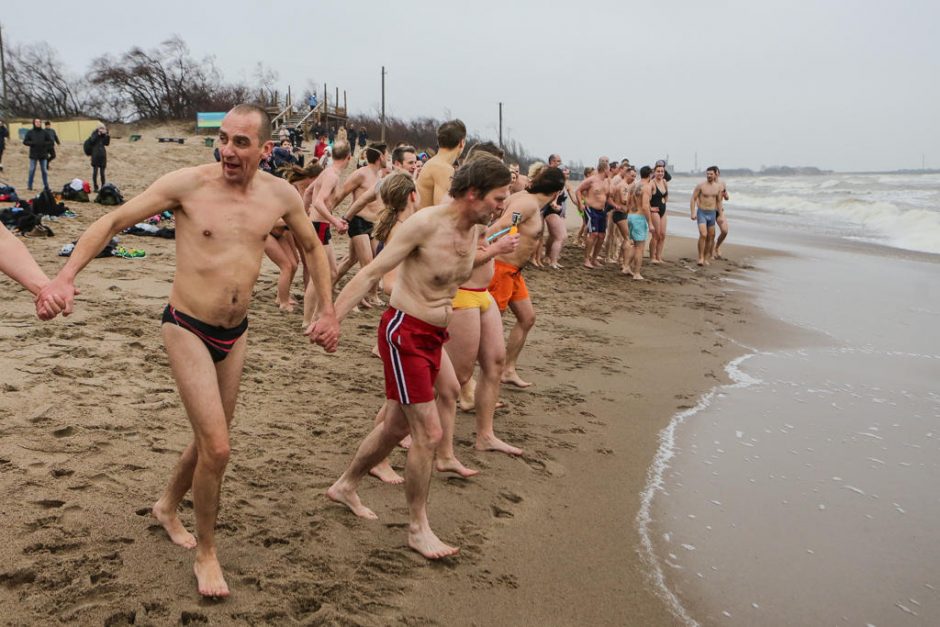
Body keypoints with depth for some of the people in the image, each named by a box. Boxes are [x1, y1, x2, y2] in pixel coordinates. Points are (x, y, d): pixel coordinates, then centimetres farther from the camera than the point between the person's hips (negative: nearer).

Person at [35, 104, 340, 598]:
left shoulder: (280, 195, -2)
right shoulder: (187, 184, -14)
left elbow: (312, 247, 14)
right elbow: (112, 222, -10)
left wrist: (327, 310, 8)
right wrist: (63, 277, -22)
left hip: (235, 334, 5)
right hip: (188, 329, -5)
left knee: (209, 440, 19)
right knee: (217, 448, -10)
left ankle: (168, 507, 49)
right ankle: (206, 554, 12)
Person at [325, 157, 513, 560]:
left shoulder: (475, 230, 4)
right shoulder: (425, 223, -19)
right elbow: (371, 273, -19)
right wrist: (333, 317, -25)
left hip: (434, 335, 9)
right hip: (405, 333, -8)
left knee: (398, 426, 19)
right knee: (430, 433, -8)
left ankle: (345, 487, 42)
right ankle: (418, 529, 8)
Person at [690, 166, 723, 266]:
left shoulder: (718, 187, 6)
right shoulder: (701, 186, -7)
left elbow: (719, 201, 15)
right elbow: (693, 199, -6)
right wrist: (692, 213, -14)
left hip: (712, 213, 5)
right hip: (702, 213, -5)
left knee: (710, 237, 10)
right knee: (703, 235, -20)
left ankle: (706, 258, 22)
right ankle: (701, 258, -13)